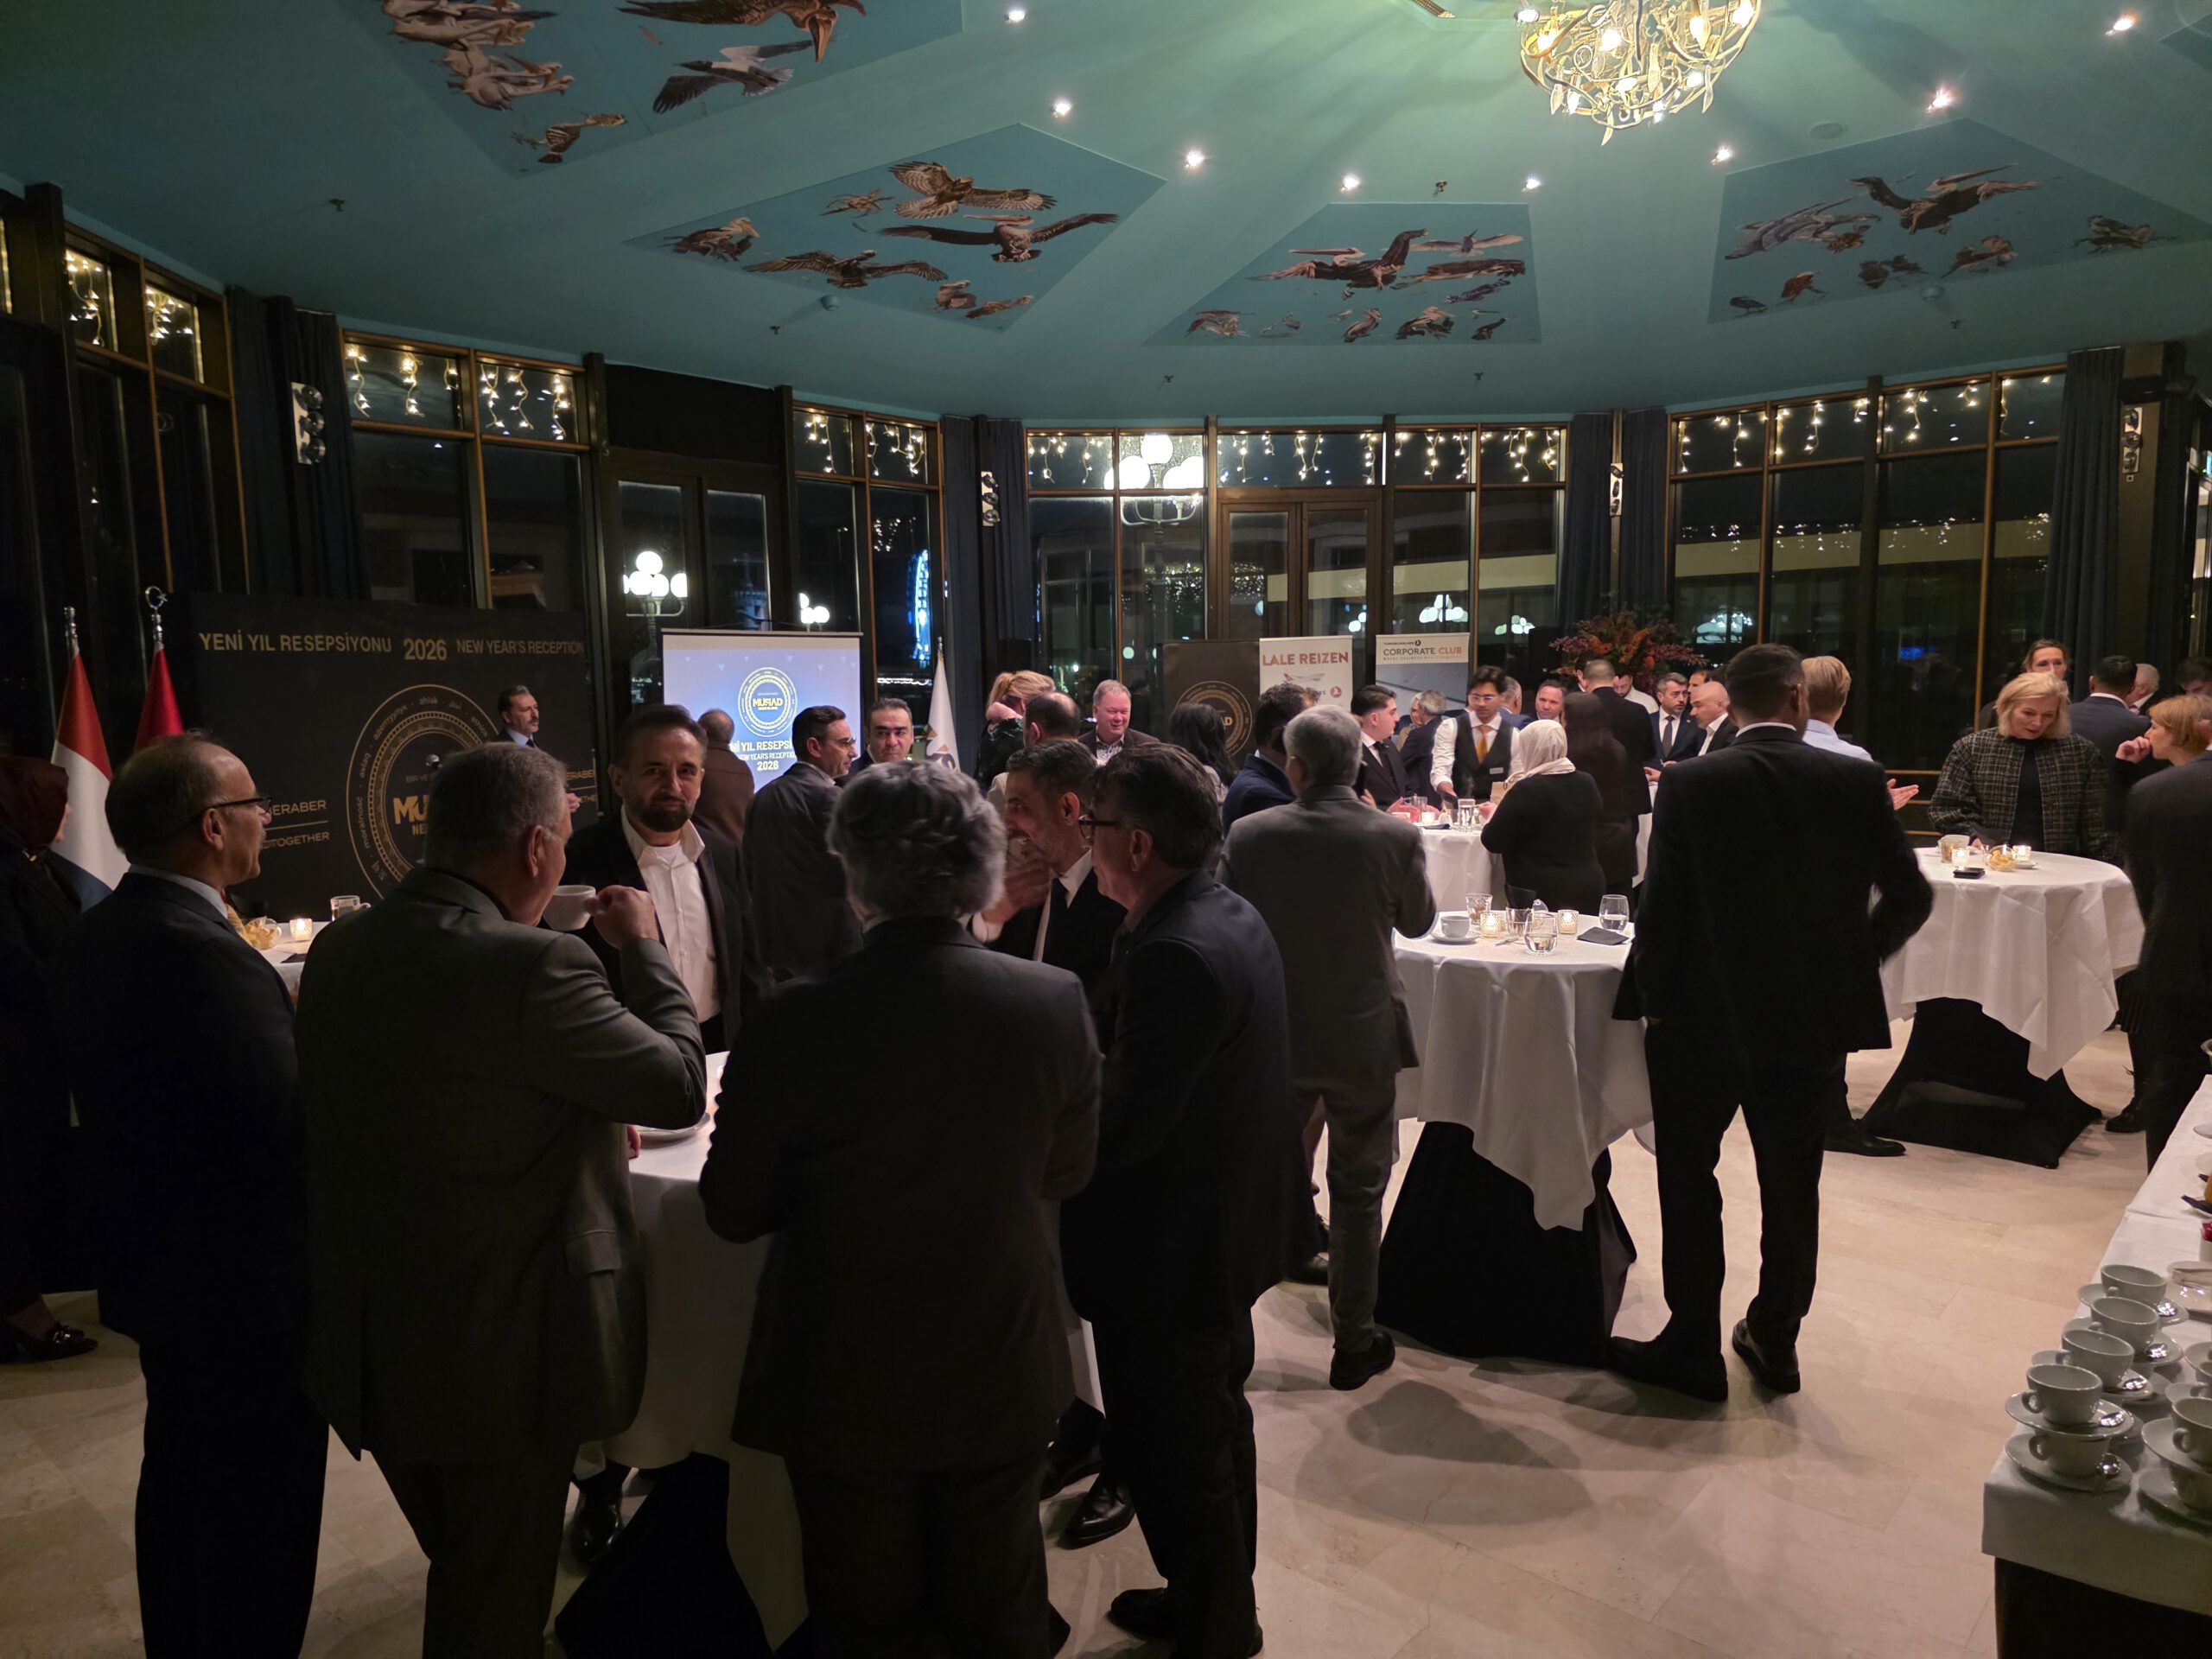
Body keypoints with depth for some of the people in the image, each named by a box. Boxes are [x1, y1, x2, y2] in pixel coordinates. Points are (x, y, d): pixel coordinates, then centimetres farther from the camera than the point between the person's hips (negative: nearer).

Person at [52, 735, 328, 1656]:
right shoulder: (209, 956, -30)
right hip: (249, 1284, -10)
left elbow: (129, 1085, 7)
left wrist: (287, 1024, 1)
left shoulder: (91, 938, 1)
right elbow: (299, 1130, -31)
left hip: (152, 1261, 10)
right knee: (260, 1518, 9)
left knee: (179, 1480, 27)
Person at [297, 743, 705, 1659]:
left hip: (365, 1336, 7)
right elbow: (682, 1086, -16)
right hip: (498, 1348, -7)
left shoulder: (337, 949, -1)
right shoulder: (531, 965, -26)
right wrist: (642, 945, -4)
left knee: (461, 1568, 28)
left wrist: (578, 1120, 12)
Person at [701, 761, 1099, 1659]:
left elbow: (732, 1209, -10)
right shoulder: (1055, 1000, -16)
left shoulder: (797, 1023, -23)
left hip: (848, 1389, -2)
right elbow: (1066, 1172, -1)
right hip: (1003, 1377, 2)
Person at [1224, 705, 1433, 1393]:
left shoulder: (1249, 835, -13)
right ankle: (1354, 1344, 23)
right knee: (1357, 1193, 11)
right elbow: (1418, 921, 3)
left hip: (1274, 1036, 2)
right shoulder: (1396, 837, -15)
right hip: (1363, 1038, -2)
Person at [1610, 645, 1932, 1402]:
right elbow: (1910, 897, 0)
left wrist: (1650, 996, -1)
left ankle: (1693, 1348, 19)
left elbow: (1662, 906, -13)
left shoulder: (1690, 785, -12)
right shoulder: (1857, 781, -5)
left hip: (1705, 1016, -3)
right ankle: (1776, 1339, 31)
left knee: (1689, 1179, 10)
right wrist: (1854, 959, 16)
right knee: (1791, 1182, 18)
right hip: (1815, 1018, 3)